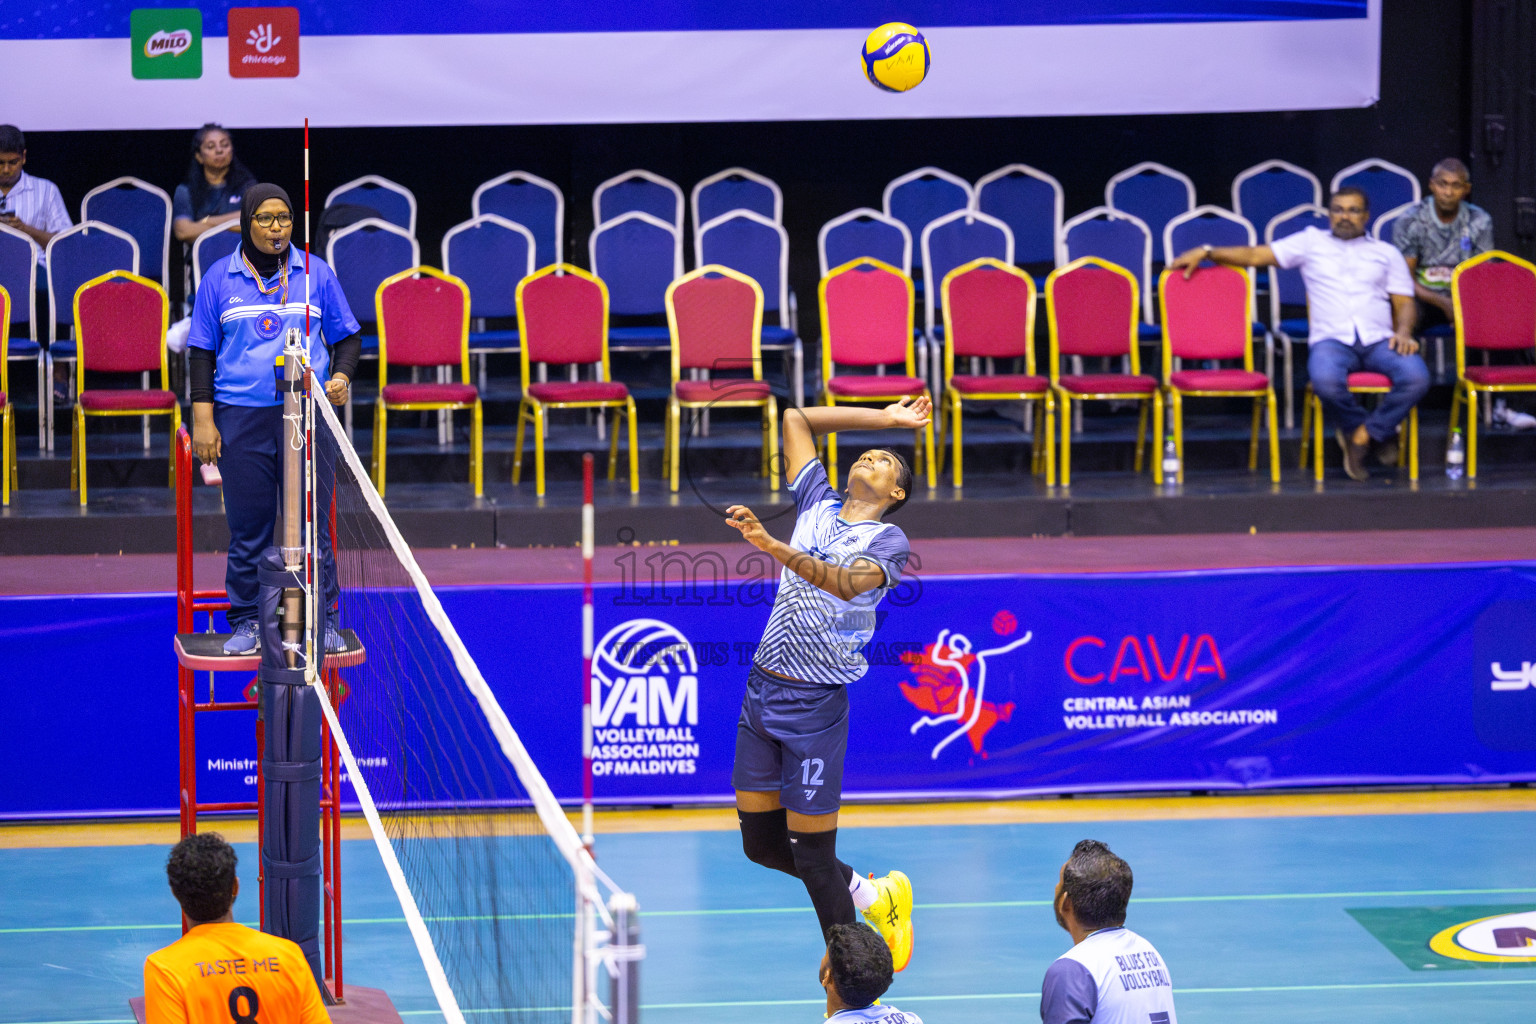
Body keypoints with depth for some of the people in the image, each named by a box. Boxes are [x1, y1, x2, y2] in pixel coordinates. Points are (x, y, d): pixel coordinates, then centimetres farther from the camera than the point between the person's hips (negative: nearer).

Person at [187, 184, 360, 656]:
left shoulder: (315, 273, 8)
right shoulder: (219, 278, 6)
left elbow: (348, 336, 14)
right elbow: (202, 351, 7)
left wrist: (341, 376, -6)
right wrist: (203, 419, 0)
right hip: (241, 419, 0)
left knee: (313, 523, -1)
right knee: (248, 527, 1)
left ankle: (324, 621, 6)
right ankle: (246, 624, 10)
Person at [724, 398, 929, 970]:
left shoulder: (888, 539, -4)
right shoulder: (819, 505, 13)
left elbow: (847, 582, -26)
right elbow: (795, 418, 22)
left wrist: (773, 547, -39)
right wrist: (886, 417, 22)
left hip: (816, 705, -6)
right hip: (762, 688, 6)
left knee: (813, 854, -4)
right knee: (761, 845, 10)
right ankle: (869, 895, 32)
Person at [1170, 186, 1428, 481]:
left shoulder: (1387, 253, 23)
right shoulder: (1311, 242, 21)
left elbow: (1404, 302, 16)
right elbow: (1255, 255, 17)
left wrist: (1403, 332, -5)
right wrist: (1206, 252, 7)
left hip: (1379, 340, 1)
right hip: (1332, 340, -1)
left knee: (1416, 378, -32)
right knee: (1325, 380, -39)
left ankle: (1362, 434, -10)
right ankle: (1380, 432, -9)